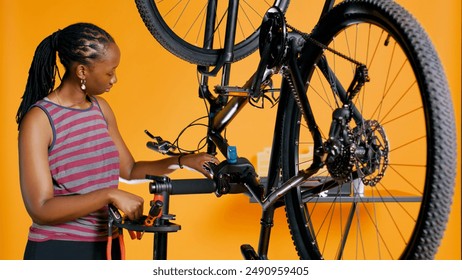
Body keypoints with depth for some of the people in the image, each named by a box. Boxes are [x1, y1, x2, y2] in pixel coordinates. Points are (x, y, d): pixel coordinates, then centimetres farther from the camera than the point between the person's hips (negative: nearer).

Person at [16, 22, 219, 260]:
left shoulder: (101, 108, 5)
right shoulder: (39, 119, -15)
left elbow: (130, 170, 13)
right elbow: (40, 210, -21)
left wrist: (182, 161, 1)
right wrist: (110, 195, -26)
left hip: (105, 246, 6)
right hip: (56, 251, -6)